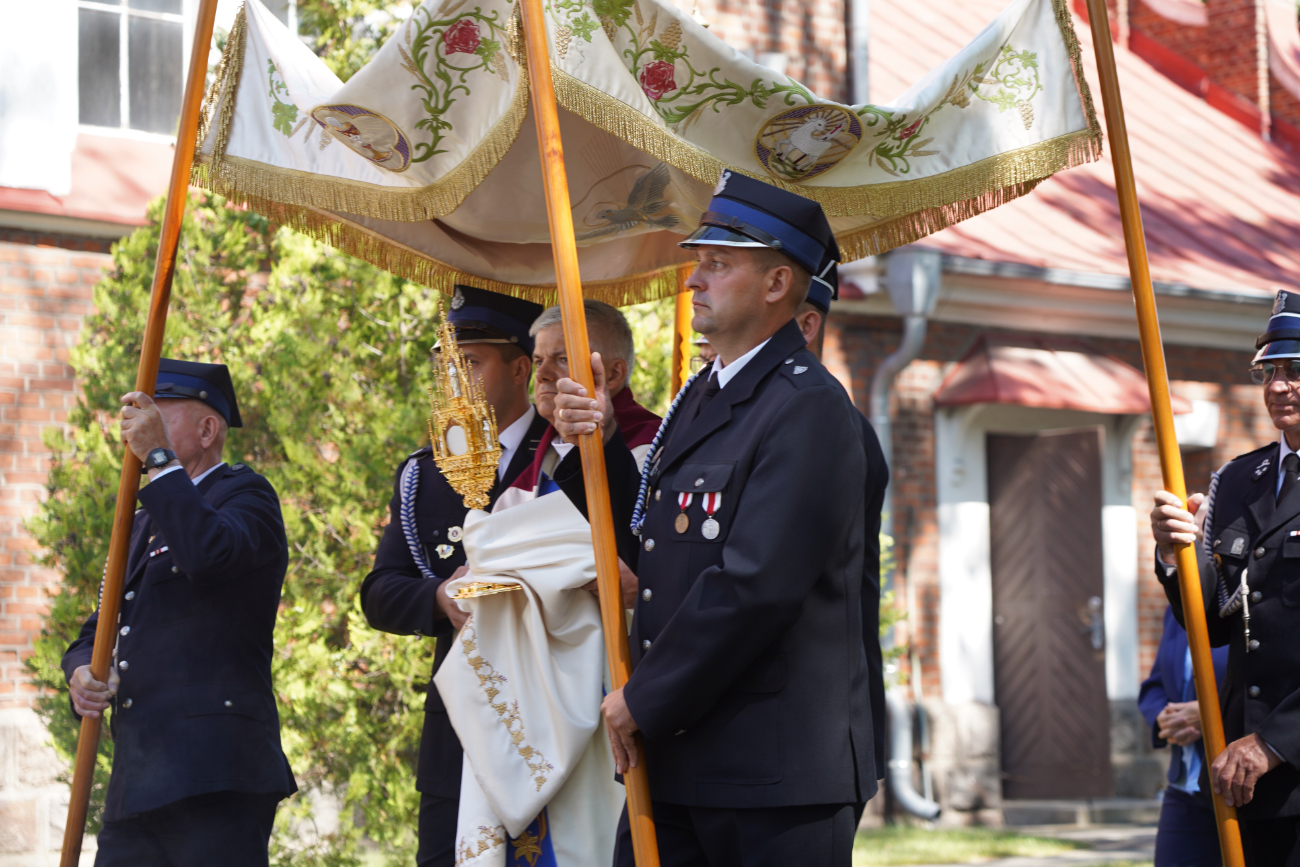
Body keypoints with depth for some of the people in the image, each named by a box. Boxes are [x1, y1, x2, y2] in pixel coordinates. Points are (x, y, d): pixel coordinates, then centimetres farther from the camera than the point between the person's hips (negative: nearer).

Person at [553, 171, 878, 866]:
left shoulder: (809, 406, -14)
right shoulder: (699, 398, 17)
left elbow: (754, 587, -21)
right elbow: (652, 542, 20)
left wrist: (644, 700, -13)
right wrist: (599, 444, 4)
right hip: (673, 761, 9)